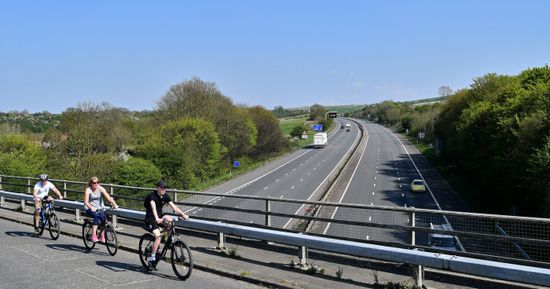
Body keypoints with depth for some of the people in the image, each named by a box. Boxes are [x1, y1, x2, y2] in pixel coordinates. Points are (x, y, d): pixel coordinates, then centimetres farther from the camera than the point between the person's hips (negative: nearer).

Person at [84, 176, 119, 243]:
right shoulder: (88, 190, -6)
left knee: (103, 217, -27)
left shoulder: (101, 189, 0)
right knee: (97, 216, -33)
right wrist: (91, 207, -37)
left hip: (100, 208, 3)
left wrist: (115, 204, -27)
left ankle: (102, 236, -15)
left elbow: (108, 197, -11)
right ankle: (93, 235, -31)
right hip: (91, 209, -2)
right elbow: (86, 202, -17)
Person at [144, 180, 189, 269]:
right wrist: (157, 218, -55)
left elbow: (173, 207, -7)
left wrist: (183, 214, -22)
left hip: (159, 216, 7)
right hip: (150, 218, -7)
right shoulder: (152, 196, -21)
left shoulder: (165, 196, -1)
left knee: (169, 219, -22)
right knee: (158, 237, -22)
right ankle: (151, 258, -14)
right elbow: (153, 207, -38)